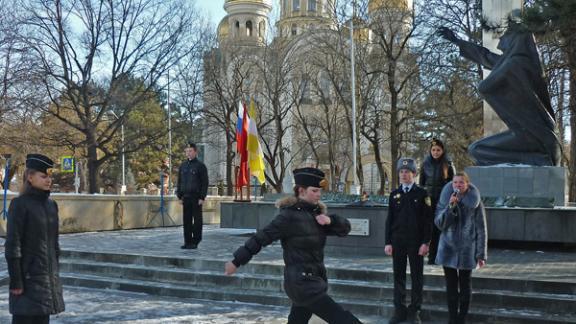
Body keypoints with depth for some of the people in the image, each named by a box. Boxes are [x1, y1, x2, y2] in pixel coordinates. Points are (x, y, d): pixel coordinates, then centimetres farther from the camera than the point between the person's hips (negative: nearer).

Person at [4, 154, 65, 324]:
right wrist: (16, 281, -16)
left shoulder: (51, 204, 9)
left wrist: (55, 273, 14)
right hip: (29, 276, -7)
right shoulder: (19, 204, -11)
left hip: (48, 276, 7)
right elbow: (12, 245, -14)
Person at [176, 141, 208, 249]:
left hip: (196, 198, -5)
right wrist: (179, 195, 9)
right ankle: (187, 242, 11)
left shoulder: (200, 166, -2)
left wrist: (202, 198, -12)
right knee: (186, 220, 5)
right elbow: (179, 181, 17)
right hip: (185, 198, 5)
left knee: (197, 220, 0)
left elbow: (205, 183, -6)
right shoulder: (183, 165, 13)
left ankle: (195, 242, 6)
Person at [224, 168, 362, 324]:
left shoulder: (316, 213, 9)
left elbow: (345, 228, 9)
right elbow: (261, 238, -12)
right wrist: (236, 262, -9)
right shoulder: (289, 215, -14)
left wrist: (330, 220, -12)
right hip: (302, 283, -8)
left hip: (314, 280, 8)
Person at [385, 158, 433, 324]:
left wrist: (425, 242, -10)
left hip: (416, 242, -3)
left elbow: (427, 220, -4)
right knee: (398, 276, 7)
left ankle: (414, 311, 14)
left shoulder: (422, 194, -1)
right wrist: (388, 242, 1)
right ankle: (399, 310, 16)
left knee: (417, 276, 4)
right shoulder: (394, 195, 7)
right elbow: (389, 220, 7)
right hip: (397, 241, 3)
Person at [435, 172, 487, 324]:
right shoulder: (444, 200, 3)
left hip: (467, 251, -2)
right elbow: (439, 224, -6)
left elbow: (481, 230, -2)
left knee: (465, 285, 5)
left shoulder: (475, 203, -3)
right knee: (451, 285, 4)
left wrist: (481, 254, -5)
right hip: (448, 250, 2)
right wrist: (450, 206, -18)